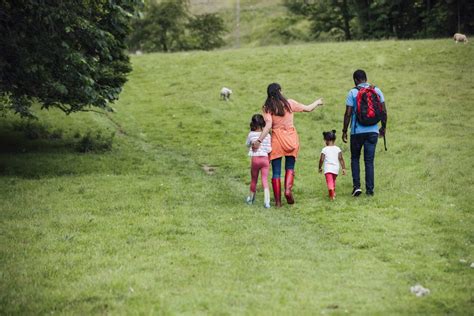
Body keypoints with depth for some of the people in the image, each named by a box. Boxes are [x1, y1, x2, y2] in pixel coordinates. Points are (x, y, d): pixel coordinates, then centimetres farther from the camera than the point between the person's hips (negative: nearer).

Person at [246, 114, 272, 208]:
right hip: (265, 158, -1)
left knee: (254, 180, 17)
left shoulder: (251, 134, -4)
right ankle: (266, 201, -15)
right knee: (265, 180, -2)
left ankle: (251, 199, 33)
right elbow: (269, 149, -6)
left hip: (255, 158, 1)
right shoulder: (267, 135, -6)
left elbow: (248, 144, 13)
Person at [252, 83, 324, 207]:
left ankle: (278, 201, 3)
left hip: (276, 140, -1)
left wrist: (259, 140, -21)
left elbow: (268, 125, -17)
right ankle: (288, 189, -12)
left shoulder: (267, 108, -5)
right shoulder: (289, 103, -1)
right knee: (290, 167, 14)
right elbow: (308, 108, 9)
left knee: (276, 172, 5)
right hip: (291, 138, 1)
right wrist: (317, 102, 28)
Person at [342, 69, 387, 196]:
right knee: (369, 161, 7)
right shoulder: (377, 91, 4)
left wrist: (344, 131, -1)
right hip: (373, 131, 2)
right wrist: (383, 127, 16)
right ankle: (370, 189, 4)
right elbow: (384, 111, 4)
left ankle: (356, 186, 2)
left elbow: (348, 114, -8)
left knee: (355, 158, 14)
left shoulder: (352, 93, -5)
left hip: (357, 131, -2)